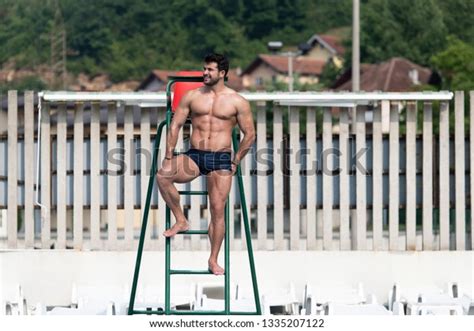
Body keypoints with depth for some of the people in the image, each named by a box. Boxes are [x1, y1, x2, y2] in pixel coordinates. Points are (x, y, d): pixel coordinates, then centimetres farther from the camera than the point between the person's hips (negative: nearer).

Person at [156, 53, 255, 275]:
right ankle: (181, 221, -9)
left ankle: (213, 260, 9)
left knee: (218, 210, -5)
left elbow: (249, 134, 5)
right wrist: (169, 156, 0)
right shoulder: (192, 96, 6)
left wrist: (235, 161, 1)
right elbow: (175, 125, 8)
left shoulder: (237, 101, 1)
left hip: (221, 159, -2)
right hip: (194, 156, 2)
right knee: (162, 175, -26)